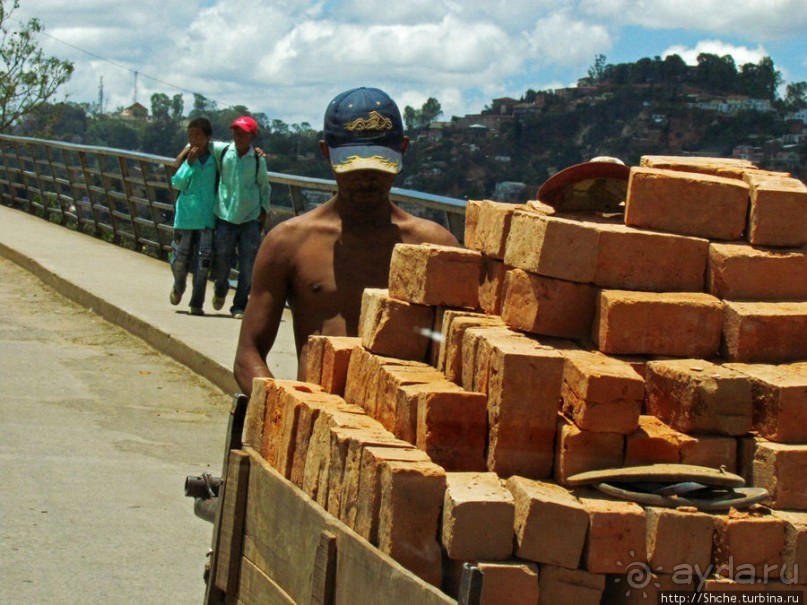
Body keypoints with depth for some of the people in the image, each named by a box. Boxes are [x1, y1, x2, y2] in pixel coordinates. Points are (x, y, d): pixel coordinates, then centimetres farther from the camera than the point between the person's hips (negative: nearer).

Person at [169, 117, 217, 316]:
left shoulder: (215, 159, 1)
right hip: (185, 217, 0)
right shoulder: (185, 157, 1)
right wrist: (189, 162, -17)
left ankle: (197, 304, 3)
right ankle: (178, 288, 36)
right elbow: (177, 183, -8)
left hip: (207, 219, 0)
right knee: (180, 259, 7)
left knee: (203, 262, -4)